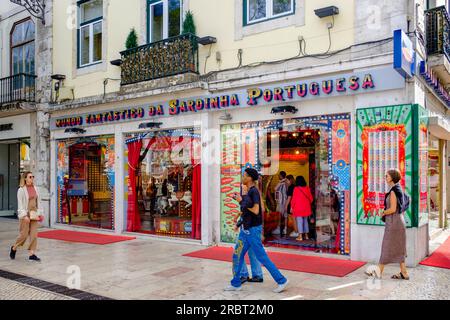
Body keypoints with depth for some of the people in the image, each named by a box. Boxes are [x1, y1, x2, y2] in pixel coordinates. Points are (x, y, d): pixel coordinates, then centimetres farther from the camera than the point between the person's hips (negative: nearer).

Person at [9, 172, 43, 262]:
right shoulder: (21, 190, -7)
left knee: (34, 235, 2)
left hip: (34, 214, 5)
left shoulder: (34, 188, 9)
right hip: (26, 214, -5)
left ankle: (32, 254, 7)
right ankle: (14, 248, 27)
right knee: (24, 234, 1)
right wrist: (24, 215, -18)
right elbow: (20, 204, -10)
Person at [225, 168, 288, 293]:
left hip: (253, 230, -9)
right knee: (237, 256, 12)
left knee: (262, 257, -1)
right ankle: (236, 284, 21)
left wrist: (241, 201, -14)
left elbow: (255, 211, -24)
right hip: (246, 229, 9)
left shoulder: (254, 191, -17)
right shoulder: (249, 192, 10)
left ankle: (281, 280, 11)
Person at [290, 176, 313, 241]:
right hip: (306, 208, 5)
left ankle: (300, 236, -5)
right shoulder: (307, 188, 1)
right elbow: (311, 198, 6)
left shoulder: (296, 189, -12)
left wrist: (292, 207, 1)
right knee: (305, 221, 15)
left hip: (298, 208, -5)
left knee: (299, 221, -2)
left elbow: (294, 199, -10)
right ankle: (306, 235, 21)